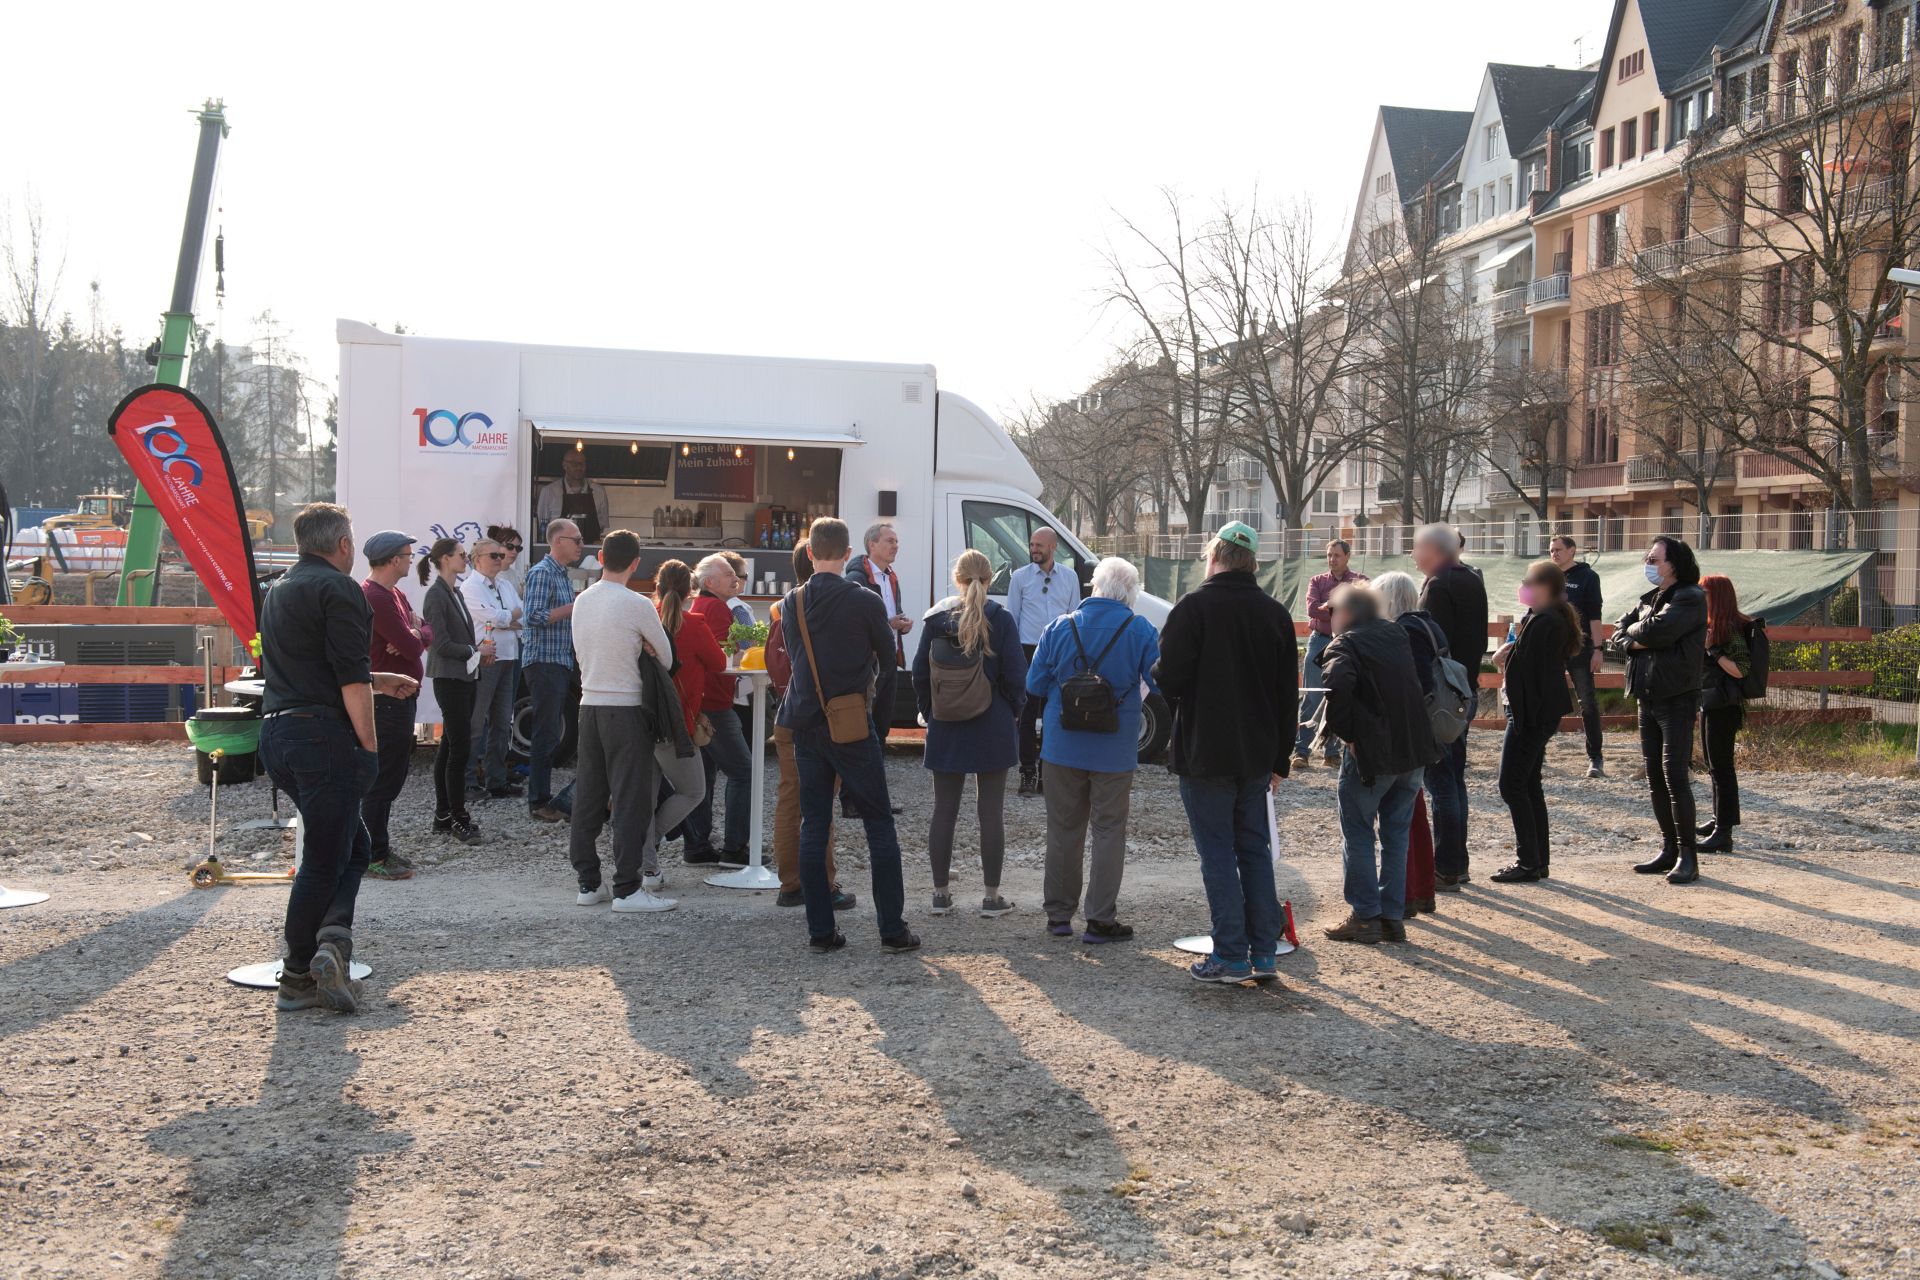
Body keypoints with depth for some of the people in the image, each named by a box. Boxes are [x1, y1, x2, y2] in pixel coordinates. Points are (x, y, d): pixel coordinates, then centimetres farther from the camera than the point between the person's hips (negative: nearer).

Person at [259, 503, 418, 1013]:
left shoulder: (280, 590, 21)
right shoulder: (338, 589, -8)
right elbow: (351, 680, -15)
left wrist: (378, 681, 34)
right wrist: (369, 746, -11)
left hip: (276, 732, 9)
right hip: (322, 736, -9)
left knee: (353, 845, 15)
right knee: (324, 859, -1)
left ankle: (331, 937, -1)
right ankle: (298, 979, 2)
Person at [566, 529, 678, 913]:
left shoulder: (582, 601, 7)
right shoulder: (637, 605, -12)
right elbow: (665, 655, 0)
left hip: (589, 704, 6)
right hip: (626, 708, -6)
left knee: (588, 797, 10)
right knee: (630, 800, -3)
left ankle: (588, 883, 16)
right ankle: (627, 889, -4)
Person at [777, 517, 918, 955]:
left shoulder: (792, 603, 1)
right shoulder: (865, 602, -11)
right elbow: (889, 651, 4)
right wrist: (890, 629, 24)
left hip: (806, 725, 4)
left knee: (814, 826, 9)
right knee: (879, 825, 4)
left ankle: (820, 930, 9)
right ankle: (892, 929, 5)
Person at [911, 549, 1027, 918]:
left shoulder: (935, 619, -2)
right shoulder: (1001, 619, -9)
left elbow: (920, 673, 2)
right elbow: (1016, 673, -8)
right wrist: (1014, 710, 8)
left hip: (945, 727, 2)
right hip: (992, 726, -2)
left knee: (944, 810, 10)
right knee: (991, 812, 5)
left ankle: (940, 894, 15)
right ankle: (991, 896, 9)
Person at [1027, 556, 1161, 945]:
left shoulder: (1059, 627, -3)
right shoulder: (1140, 631, -9)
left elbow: (1035, 684, 0)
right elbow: (1162, 683, -8)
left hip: (1063, 747, 2)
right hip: (1114, 750, -2)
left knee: (1063, 829, 12)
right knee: (1109, 831, 7)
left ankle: (1058, 914, 20)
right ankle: (1100, 919, 7)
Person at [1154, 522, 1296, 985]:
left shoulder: (1193, 607, -12)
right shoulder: (1276, 613, 7)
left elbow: (1170, 678, -17)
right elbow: (1289, 694, 10)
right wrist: (1280, 758, 16)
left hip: (1205, 752, -5)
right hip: (1257, 755, 5)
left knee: (1218, 853, 1)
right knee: (1254, 849, 13)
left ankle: (1231, 956, 3)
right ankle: (1264, 954, 15)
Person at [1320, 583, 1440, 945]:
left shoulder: (1343, 645, -8)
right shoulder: (1397, 635, 14)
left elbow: (1338, 685, -27)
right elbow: (1422, 679, 21)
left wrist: (1345, 733, -18)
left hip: (1371, 752, -6)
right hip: (1415, 750, 6)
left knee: (1357, 834, 6)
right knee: (1396, 834, 14)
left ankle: (1365, 916, 6)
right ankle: (1393, 917, 16)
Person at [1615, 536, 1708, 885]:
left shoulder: (1690, 598, -10)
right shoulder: (1649, 598, 16)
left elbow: (1658, 629, -23)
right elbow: (1618, 631, 12)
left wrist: (1635, 631, -3)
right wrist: (1635, 641, -9)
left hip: (1677, 698, -8)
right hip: (1648, 697, 8)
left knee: (1675, 775, -10)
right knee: (1655, 777, 10)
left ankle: (1688, 856, -4)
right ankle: (1669, 849, 17)